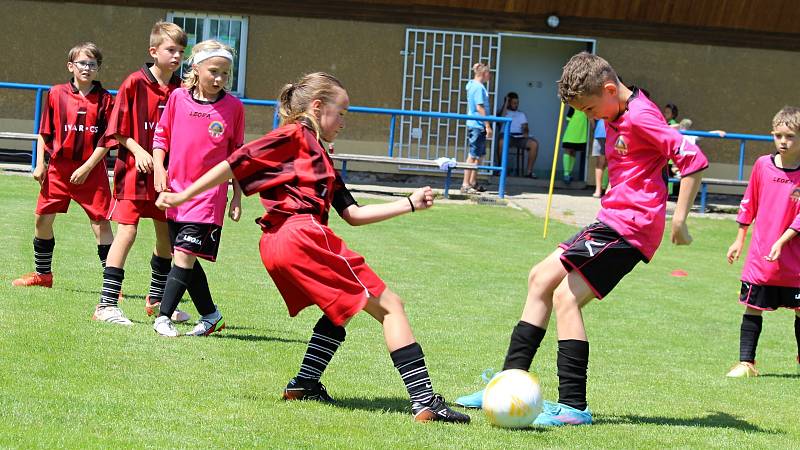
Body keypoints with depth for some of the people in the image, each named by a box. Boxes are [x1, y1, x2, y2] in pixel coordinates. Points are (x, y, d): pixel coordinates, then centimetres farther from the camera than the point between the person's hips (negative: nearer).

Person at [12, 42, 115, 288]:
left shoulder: (104, 99, -3)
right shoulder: (56, 94, 3)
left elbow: (106, 141, -5)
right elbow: (44, 133, 9)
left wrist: (86, 169, -12)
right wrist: (40, 164, 2)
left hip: (90, 171, -3)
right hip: (58, 168, 3)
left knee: (101, 222, -6)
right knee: (42, 219, 7)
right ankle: (42, 273, 25)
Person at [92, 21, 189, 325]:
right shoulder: (135, 83, -8)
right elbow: (118, 129, -5)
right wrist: (138, 150, -18)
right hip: (134, 170, -5)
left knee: (167, 234, 12)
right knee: (127, 231, -10)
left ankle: (156, 300, 29)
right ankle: (107, 303, -8)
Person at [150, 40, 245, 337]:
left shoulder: (233, 107, -1)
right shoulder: (178, 98, 2)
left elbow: (237, 154, 7)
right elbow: (161, 136, 11)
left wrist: (237, 196, 6)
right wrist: (158, 167, -4)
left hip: (209, 193, -3)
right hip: (176, 190, 3)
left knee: (185, 254, -13)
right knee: (186, 259, 9)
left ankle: (163, 317, -8)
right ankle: (209, 315, 24)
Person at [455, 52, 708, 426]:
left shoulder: (640, 117, -17)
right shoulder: (615, 117, 14)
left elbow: (694, 160, -22)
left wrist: (679, 220, -20)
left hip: (630, 227, -11)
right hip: (611, 222, 11)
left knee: (566, 296, -16)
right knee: (541, 278, 13)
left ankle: (574, 406, -15)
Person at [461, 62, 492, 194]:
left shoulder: (472, 85, 15)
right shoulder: (479, 87, -15)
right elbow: (480, 107, -19)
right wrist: (488, 125, -18)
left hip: (474, 125, 10)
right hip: (478, 125, -10)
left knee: (480, 155, 16)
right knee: (473, 155, -7)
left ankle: (473, 183, 23)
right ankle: (466, 185, -6)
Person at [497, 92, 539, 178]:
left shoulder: (522, 114, 29)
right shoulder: (504, 111, 18)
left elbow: (525, 127, 18)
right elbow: (501, 117, -6)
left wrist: (526, 132, -7)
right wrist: (506, 102, 1)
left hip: (520, 137, 3)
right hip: (507, 135, -3)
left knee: (534, 144, -25)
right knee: (502, 142, -40)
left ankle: (529, 170, -23)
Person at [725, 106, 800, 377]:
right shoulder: (762, 165, 0)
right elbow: (749, 204, 11)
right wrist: (740, 239, 13)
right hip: (759, 256, 2)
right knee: (752, 308, 3)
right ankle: (746, 363, 10)